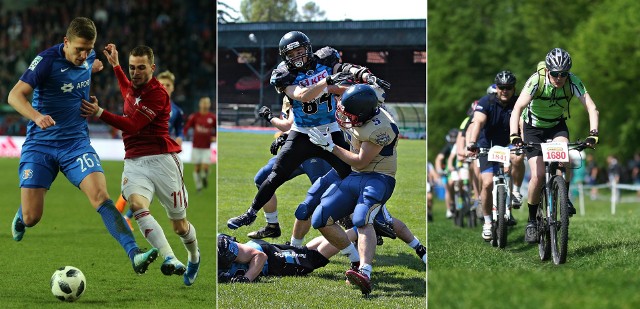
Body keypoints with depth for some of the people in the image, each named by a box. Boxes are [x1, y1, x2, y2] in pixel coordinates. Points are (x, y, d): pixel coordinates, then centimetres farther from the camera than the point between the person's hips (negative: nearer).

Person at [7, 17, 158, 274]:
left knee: (100, 196, -21)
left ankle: (134, 255, -32)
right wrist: (37, 116, -41)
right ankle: (20, 217, 34)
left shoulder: (88, 57, 2)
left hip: (76, 142, 3)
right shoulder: (47, 60, -16)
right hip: (40, 144, -3)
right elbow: (15, 95, -27)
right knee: (31, 219, -5)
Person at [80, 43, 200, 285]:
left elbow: (132, 125, -22)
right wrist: (115, 65, 41)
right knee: (137, 204, -28)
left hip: (161, 161, -6)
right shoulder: (134, 88, 12)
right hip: (134, 163, 6)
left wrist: (99, 113, -31)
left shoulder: (158, 94, -12)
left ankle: (194, 258, 39)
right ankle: (170, 260, -41)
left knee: (179, 226, 4)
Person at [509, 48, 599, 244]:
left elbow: (591, 108, -28)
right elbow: (518, 108, -37)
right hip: (534, 128, -1)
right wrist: (514, 136, -51)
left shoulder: (572, 82, -23)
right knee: (538, 176, -15)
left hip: (557, 126, 1)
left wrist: (593, 134, -44)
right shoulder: (536, 81, -29)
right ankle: (532, 220, 4)